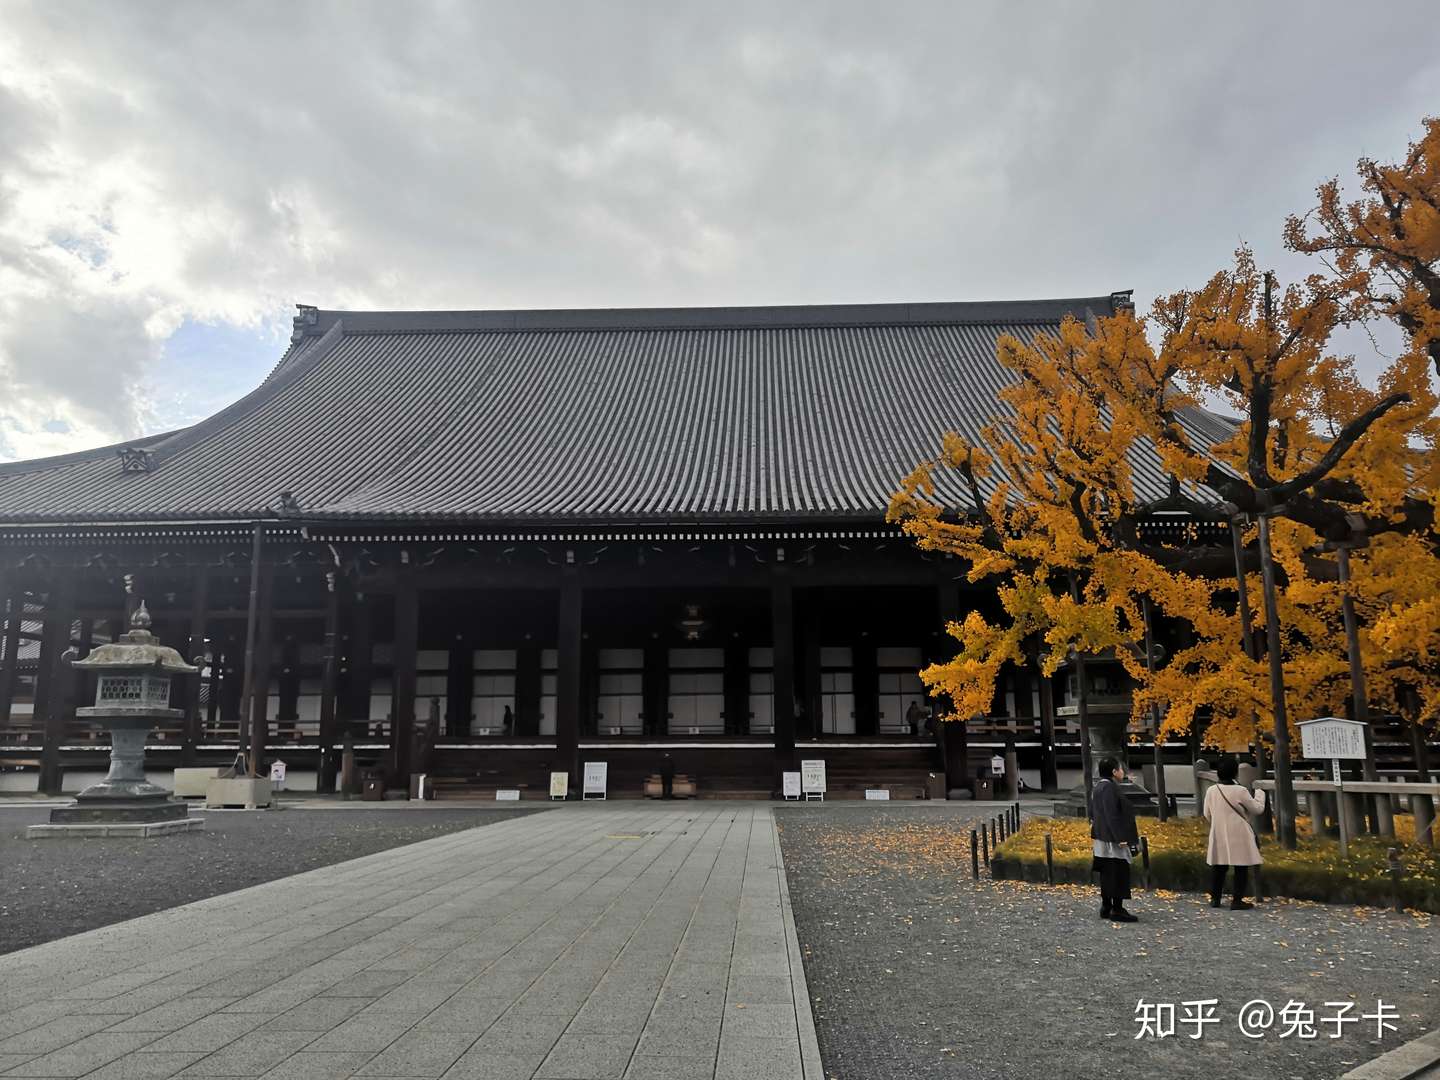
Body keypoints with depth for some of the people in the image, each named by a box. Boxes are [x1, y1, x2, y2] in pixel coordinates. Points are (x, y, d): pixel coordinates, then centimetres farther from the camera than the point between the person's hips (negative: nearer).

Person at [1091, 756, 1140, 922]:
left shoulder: (1099, 787, 11)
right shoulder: (1109, 788, -19)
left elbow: (1093, 814, 18)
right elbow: (1112, 815, -24)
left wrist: (1094, 834, 24)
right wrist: (1120, 838, -22)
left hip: (1103, 838, 10)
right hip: (1113, 840, -10)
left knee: (1107, 874, 14)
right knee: (1118, 874, -3)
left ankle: (1106, 908, 20)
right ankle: (1117, 910, 1)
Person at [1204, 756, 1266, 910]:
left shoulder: (1211, 791, -2)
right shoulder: (1240, 791, -15)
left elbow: (1207, 814, 8)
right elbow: (1258, 809, -3)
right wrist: (1260, 794, 15)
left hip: (1219, 835, 4)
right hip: (1239, 835, -4)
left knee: (1218, 867, 13)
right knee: (1241, 868, 5)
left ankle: (1215, 898, 18)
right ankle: (1237, 900, 5)